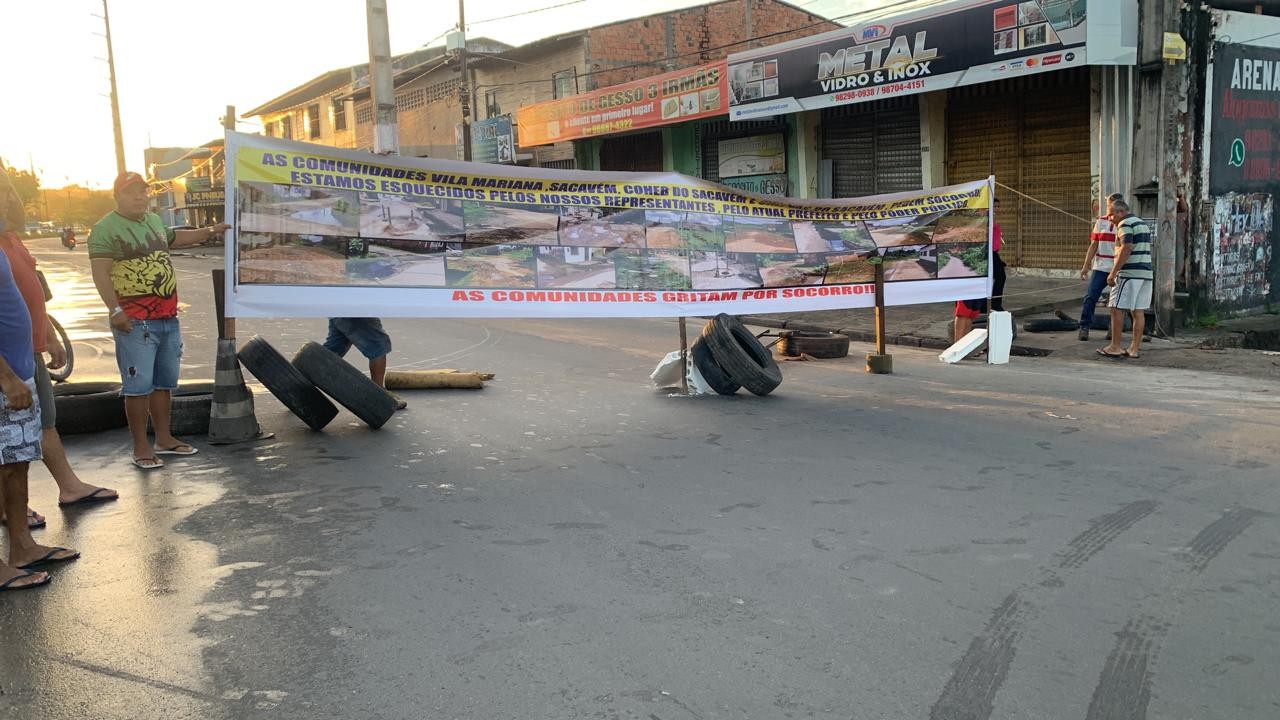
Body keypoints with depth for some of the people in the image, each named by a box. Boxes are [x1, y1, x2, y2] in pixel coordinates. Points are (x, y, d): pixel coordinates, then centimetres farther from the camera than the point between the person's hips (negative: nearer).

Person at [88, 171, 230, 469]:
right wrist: (116, 311, -24)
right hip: (135, 319, -8)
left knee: (164, 382, 15)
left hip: (168, 317, 8)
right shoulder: (106, 228, -10)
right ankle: (141, 447, 3)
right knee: (139, 386, -5)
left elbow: (174, 238, 35)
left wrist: (209, 231, 32)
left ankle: (164, 439, 26)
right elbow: (101, 274, -17)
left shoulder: (154, 220, 13)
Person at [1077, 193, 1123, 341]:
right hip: (1100, 267, 2)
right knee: (1090, 297, -6)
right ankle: (1084, 327, -1)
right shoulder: (1101, 221, 7)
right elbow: (1093, 246, 9)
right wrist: (1086, 266, 5)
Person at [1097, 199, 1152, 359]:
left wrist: (1113, 273, -17)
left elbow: (1126, 249, -19)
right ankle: (1134, 348, 6)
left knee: (1117, 309, -4)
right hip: (1146, 273, 9)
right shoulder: (1142, 223, 21)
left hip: (1129, 273, -9)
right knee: (1138, 311, 6)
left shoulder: (1125, 224, -8)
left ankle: (1115, 347, -3)